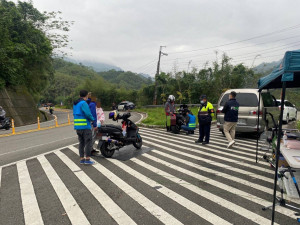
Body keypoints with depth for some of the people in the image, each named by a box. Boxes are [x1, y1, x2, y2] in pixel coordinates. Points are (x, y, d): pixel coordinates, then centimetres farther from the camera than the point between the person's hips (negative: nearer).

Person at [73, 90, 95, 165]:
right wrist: (92, 119, -3)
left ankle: (82, 159, 15)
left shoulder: (75, 104, 15)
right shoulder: (84, 103, -13)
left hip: (77, 127, 9)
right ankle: (87, 159, -3)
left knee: (81, 143, 12)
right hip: (85, 126, -8)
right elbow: (88, 114, -21)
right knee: (88, 142, -3)